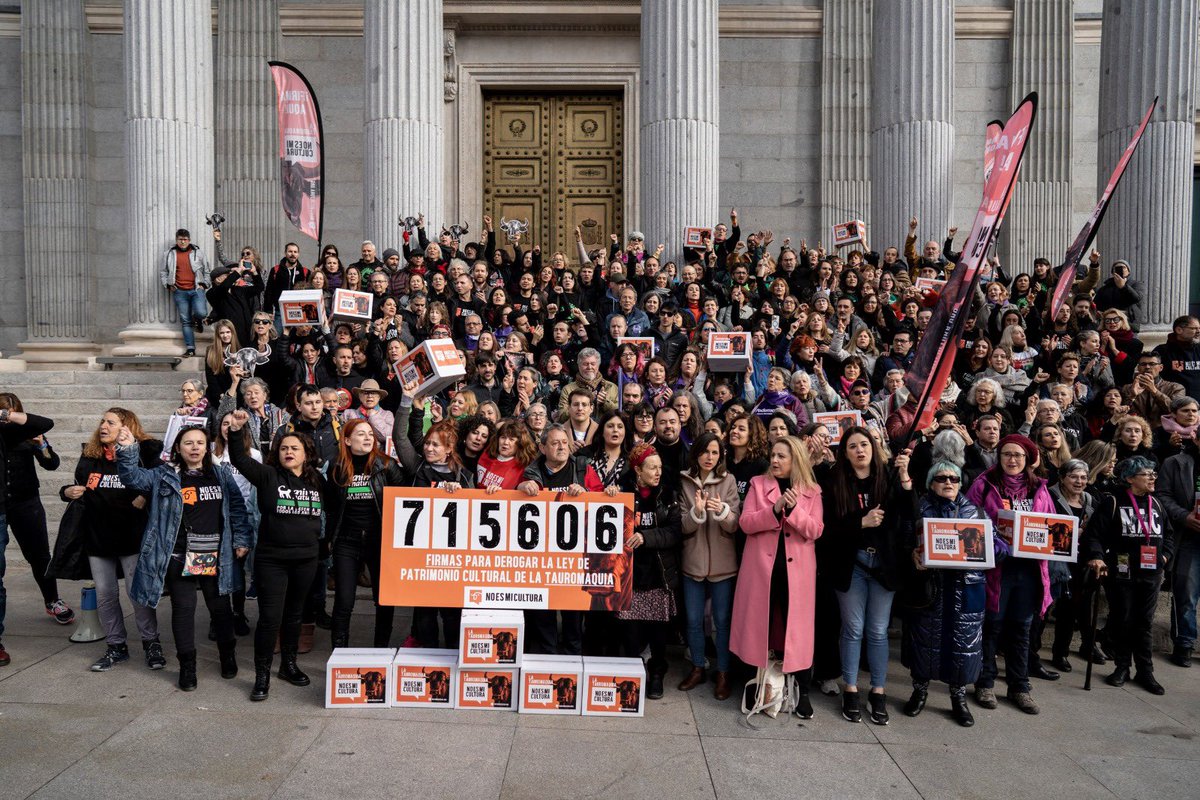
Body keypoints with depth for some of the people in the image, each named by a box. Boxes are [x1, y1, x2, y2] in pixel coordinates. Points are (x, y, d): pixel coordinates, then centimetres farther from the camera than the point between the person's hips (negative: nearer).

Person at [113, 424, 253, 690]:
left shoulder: (222, 475, 6)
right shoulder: (164, 475, 2)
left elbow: (237, 508, 7)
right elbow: (134, 477, -13)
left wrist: (241, 540, 3)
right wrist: (127, 450, -28)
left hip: (216, 556, 1)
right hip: (179, 557, -1)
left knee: (220, 607, 11)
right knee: (183, 608, 6)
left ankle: (228, 655, 31)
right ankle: (187, 665, 20)